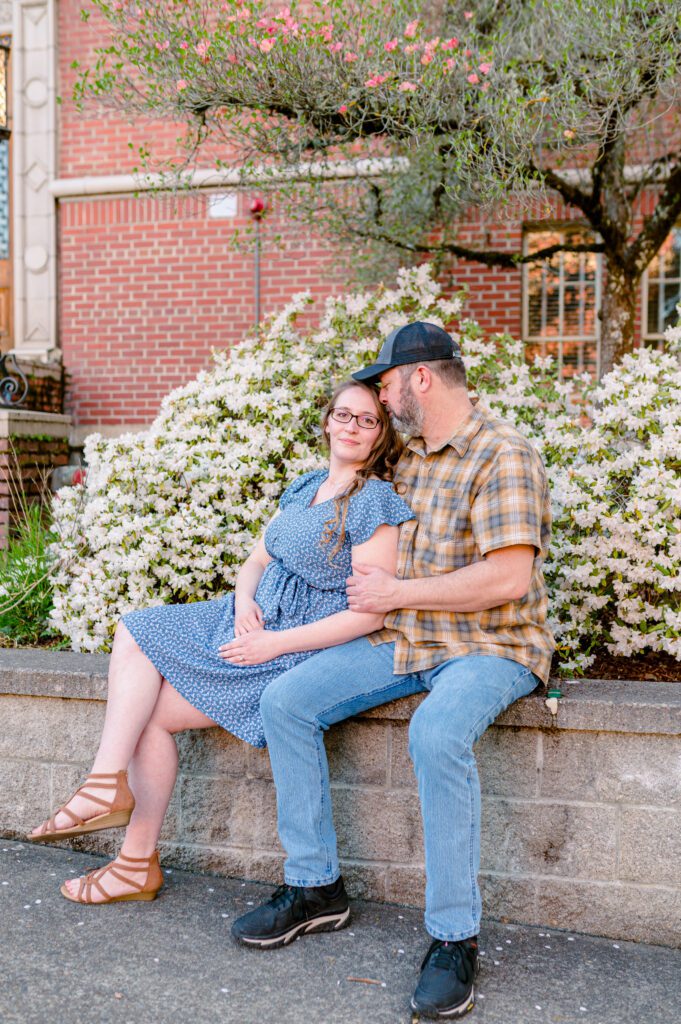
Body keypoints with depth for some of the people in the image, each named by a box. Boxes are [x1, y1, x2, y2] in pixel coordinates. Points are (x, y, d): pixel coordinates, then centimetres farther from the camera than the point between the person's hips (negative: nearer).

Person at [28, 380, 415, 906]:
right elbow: (257, 560, 16)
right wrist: (244, 601, -8)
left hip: (302, 645, -9)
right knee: (135, 632, -4)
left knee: (154, 711, -10)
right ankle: (109, 784, -11)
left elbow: (369, 614, -19)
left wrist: (275, 644, -18)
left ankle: (139, 862, 1)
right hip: (255, 618, 9)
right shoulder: (308, 486, 12)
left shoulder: (375, 501, -13)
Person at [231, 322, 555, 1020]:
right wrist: (367, 583, 6)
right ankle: (315, 887, 3)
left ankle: (453, 939, -22)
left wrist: (396, 592, -16)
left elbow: (508, 577, -22)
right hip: (403, 644, 8)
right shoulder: (406, 458, 14)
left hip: (489, 647, -8)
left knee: (436, 733, -38)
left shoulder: (502, 457, -13)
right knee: (285, 700, -7)